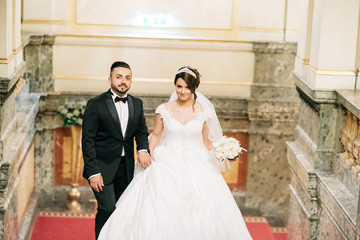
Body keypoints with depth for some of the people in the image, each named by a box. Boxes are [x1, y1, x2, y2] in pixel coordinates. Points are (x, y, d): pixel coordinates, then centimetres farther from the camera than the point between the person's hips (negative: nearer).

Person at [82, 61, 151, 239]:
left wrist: (143, 150, -7)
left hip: (126, 168, 5)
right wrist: (93, 172, -16)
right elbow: (87, 140, -10)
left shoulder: (137, 104, 7)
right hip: (102, 166, -5)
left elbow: (141, 132, 16)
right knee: (107, 209, -14)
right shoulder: (96, 104, -8)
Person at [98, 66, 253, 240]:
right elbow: (156, 135, 12)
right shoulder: (164, 110, 2)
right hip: (169, 166, 0)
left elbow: (207, 141, 9)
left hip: (196, 166, 0)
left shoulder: (203, 111, 2)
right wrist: (149, 154, -3)